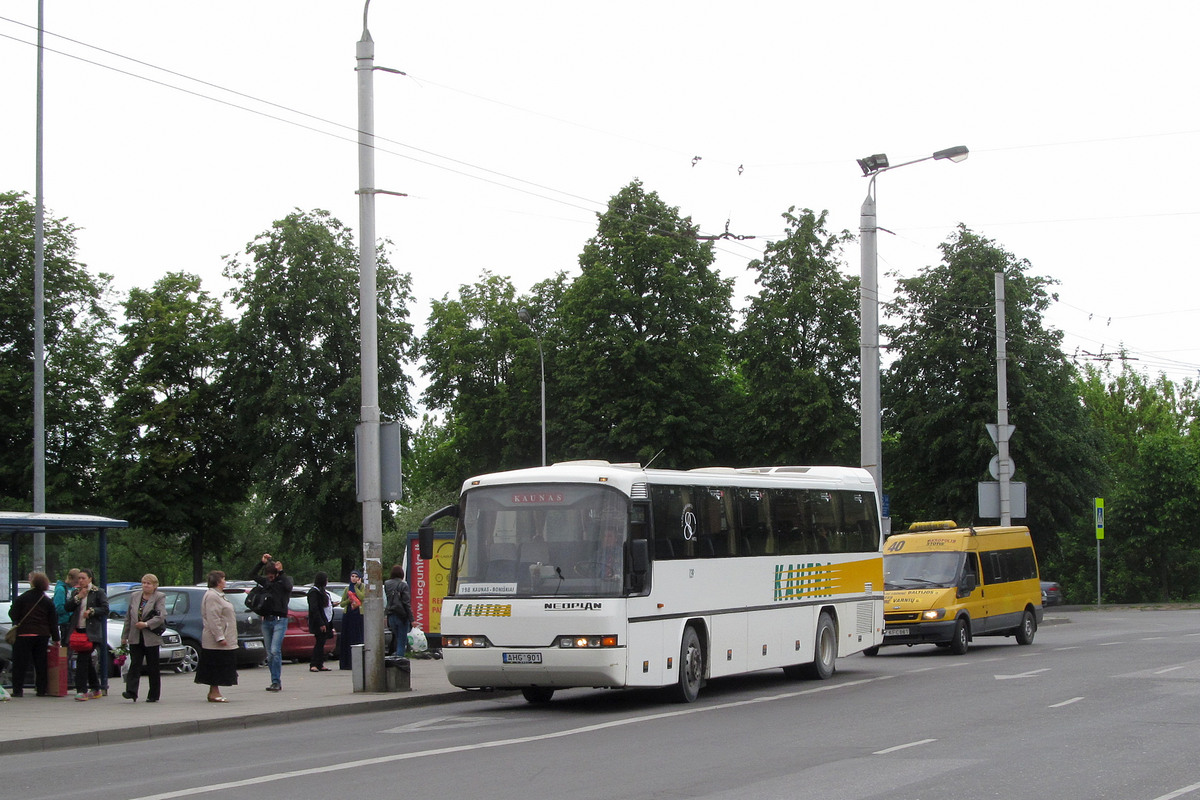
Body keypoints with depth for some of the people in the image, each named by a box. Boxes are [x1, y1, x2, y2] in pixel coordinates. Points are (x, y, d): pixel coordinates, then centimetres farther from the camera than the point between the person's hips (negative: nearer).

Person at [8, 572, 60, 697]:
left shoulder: (22, 598, -6)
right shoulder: (48, 601, 5)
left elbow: (13, 614, -5)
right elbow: (53, 621, 6)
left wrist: (18, 623, 17)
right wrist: (56, 638, 11)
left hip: (24, 634, -3)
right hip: (42, 635, 3)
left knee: (20, 663, 1)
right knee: (40, 663, 10)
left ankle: (17, 690, -4)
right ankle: (41, 690, 9)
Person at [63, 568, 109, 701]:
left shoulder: (98, 592, 1)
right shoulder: (75, 592, 17)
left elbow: (105, 609, -4)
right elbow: (67, 607, 6)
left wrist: (91, 611, -15)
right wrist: (78, 597, -3)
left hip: (91, 632, -6)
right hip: (78, 630, 6)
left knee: (82, 659, -14)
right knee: (86, 660, 11)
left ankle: (82, 690, -15)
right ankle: (95, 689, 21)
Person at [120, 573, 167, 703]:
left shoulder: (160, 597, -1)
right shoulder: (134, 596, 14)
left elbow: (161, 616, -13)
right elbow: (128, 617, 17)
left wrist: (146, 624, -22)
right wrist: (124, 636, 15)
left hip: (151, 639, -3)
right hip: (135, 638, 4)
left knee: (153, 667, 3)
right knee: (134, 664, -7)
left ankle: (153, 695, 9)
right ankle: (131, 692, -14)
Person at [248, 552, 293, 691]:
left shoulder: (285, 580, 1)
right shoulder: (266, 581, 13)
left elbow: (288, 586, -19)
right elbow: (252, 575, 11)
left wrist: (280, 572, -19)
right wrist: (262, 563, 1)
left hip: (279, 620, -6)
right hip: (266, 621, 6)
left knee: (275, 651, -17)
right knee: (270, 654, 6)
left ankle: (276, 681, -16)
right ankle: (276, 682, 11)